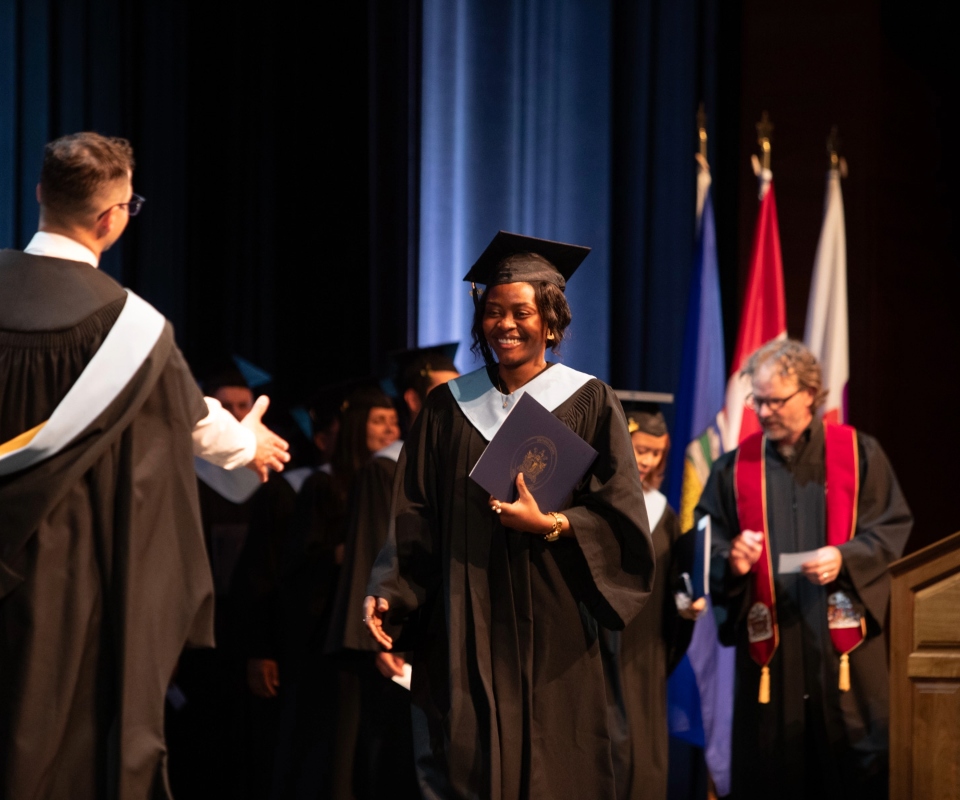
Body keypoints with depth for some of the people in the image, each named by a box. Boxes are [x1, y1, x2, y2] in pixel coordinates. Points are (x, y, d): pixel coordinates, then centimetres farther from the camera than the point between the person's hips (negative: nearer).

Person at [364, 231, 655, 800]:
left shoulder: (590, 405, 3)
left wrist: (550, 526, -17)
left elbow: (619, 520, -2)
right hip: (464, 630, 2)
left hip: (551, 630, -2)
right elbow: (416, 520, 8)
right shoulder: (451, 407, 10)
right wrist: (390, 595, -6)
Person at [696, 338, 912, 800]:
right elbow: (708, 549, 11)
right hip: (769, 649, 2)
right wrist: (732, 562, -12)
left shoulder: (858, 454, 6)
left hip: (844, 642, -1)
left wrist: (845, 559, -15)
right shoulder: (735, 468, 11)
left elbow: (892, 530, 2)